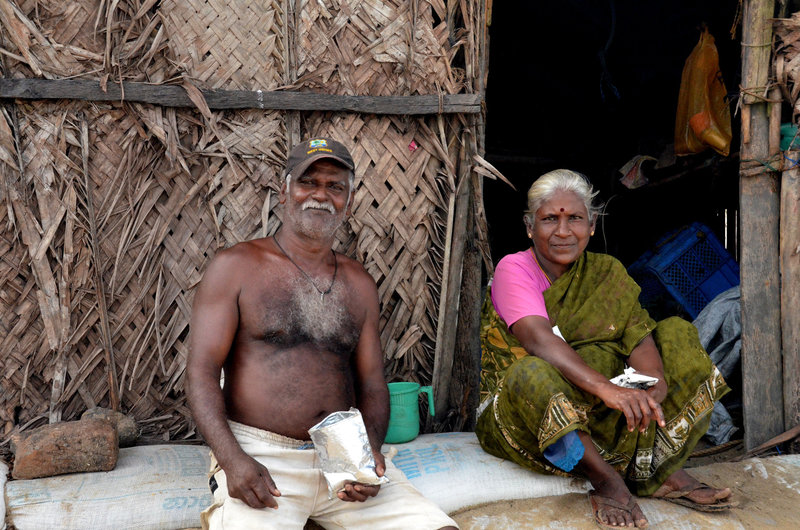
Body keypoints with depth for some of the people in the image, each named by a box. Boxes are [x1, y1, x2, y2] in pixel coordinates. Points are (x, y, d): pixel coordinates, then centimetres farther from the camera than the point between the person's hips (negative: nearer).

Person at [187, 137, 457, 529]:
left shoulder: (359, 284, 14)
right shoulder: (236, 266, 2)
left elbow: (372, 383, 14)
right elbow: (202, 369, -4)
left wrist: (371, 449, -6)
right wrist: (232, 459, -18)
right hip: (258, 456, -3)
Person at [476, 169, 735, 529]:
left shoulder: (605, 273, 7)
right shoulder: (514, 269, -9)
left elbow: (639, 333, -8)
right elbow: (538, 339, -28)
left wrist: (651, 383, -30)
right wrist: (606, 387, -41)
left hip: (599, 414, 5)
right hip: (523, 411, -5)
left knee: (675, 334, -5)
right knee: (532, 375, -38)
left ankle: (662, 470, -17)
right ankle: (607, 481, -23)